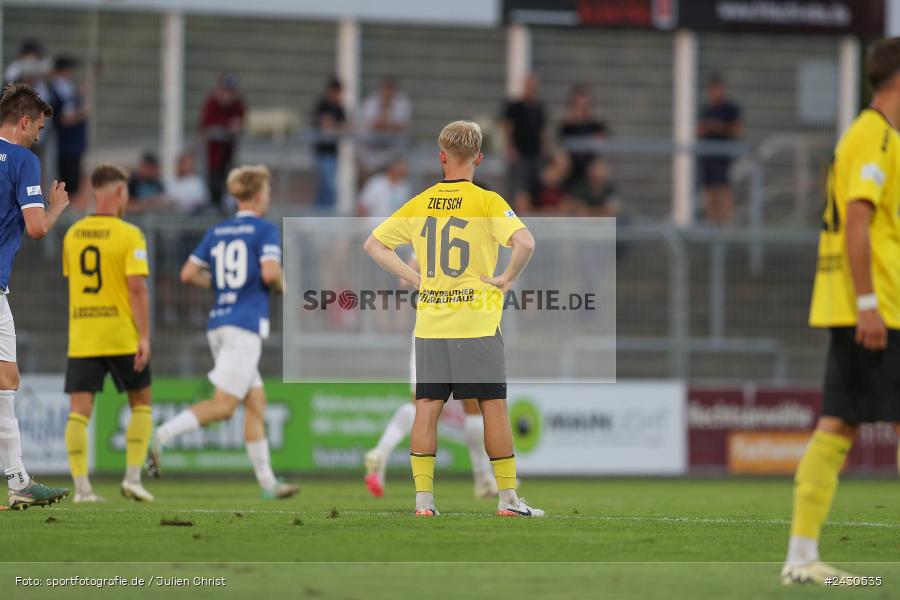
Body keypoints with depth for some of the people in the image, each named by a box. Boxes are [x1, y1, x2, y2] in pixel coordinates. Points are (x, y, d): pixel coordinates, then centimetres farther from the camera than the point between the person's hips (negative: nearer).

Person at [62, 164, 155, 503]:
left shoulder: (72, 234, 8)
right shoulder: (129, 235, -8)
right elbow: (137, 287, -15)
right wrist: (145, 336, -14)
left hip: (81, 338, 3)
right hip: (123, 337, -3)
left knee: (79, 410, -1)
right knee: (141, 404, 14)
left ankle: (81, 487, -10)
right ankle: (132, 478, 5)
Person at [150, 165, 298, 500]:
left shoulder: (216, 232, 13)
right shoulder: (265, 230, -5)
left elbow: (188, 274, 8)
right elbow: (270, 272, -19)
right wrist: (282, 287, 3)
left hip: (218, 324, 8)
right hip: (246, 325, -8)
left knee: (257, 404, 11)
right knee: (223, 406, -10)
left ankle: (267, 482, 11)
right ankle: (159, 438, -22)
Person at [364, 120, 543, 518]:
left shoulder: (419, 204, 6)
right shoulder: (487, 202, -7)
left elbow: (373, 244, 14)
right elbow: (525, 242, -22)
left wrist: (414, 277, 12)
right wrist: (507, 278, -6)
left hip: (430, 322, 3)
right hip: (477, 322, -3)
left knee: (427, 408, 4)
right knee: (494, 407, 3)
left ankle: (423, 498, 1)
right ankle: (507, 498, 5)